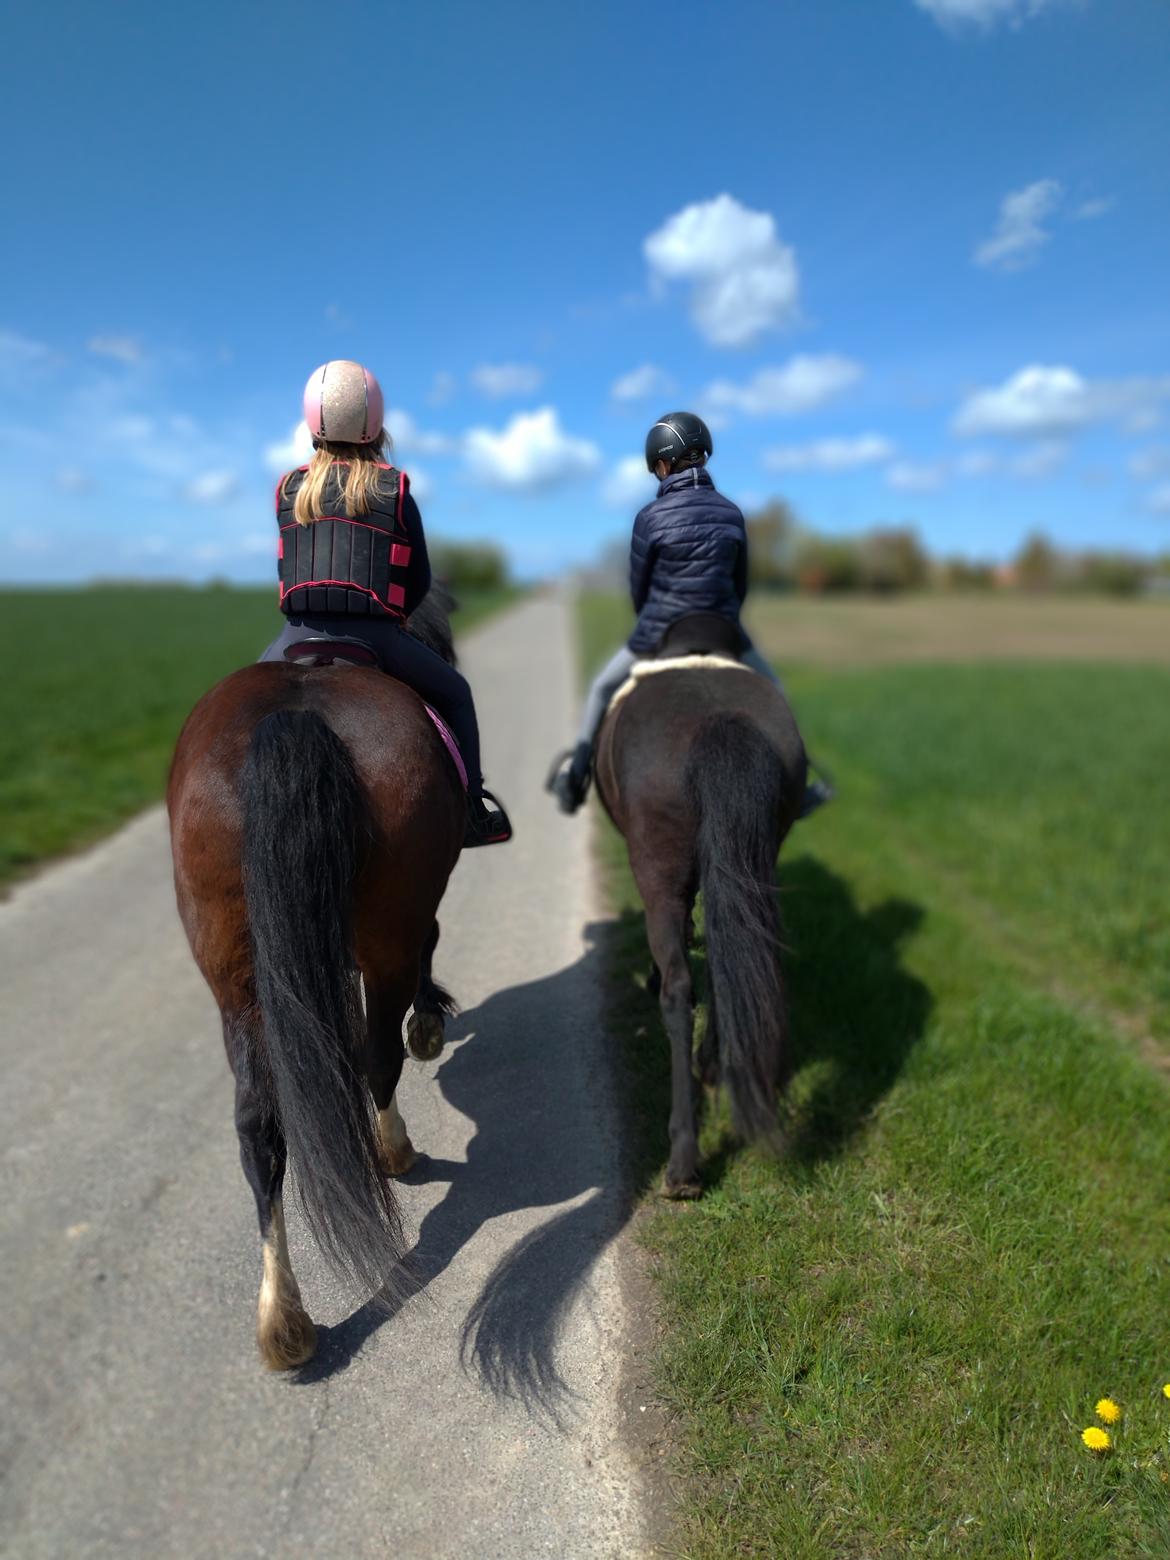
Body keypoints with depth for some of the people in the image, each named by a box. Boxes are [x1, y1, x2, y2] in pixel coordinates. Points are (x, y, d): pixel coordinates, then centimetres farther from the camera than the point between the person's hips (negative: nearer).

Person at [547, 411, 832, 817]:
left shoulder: (650, 517, -11)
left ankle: (576, 773, 30)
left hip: (658, 633, -2)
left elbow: (638, 588, -2)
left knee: (603, 686, 23)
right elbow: (740, 584, 8)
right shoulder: (731, 514, -1)